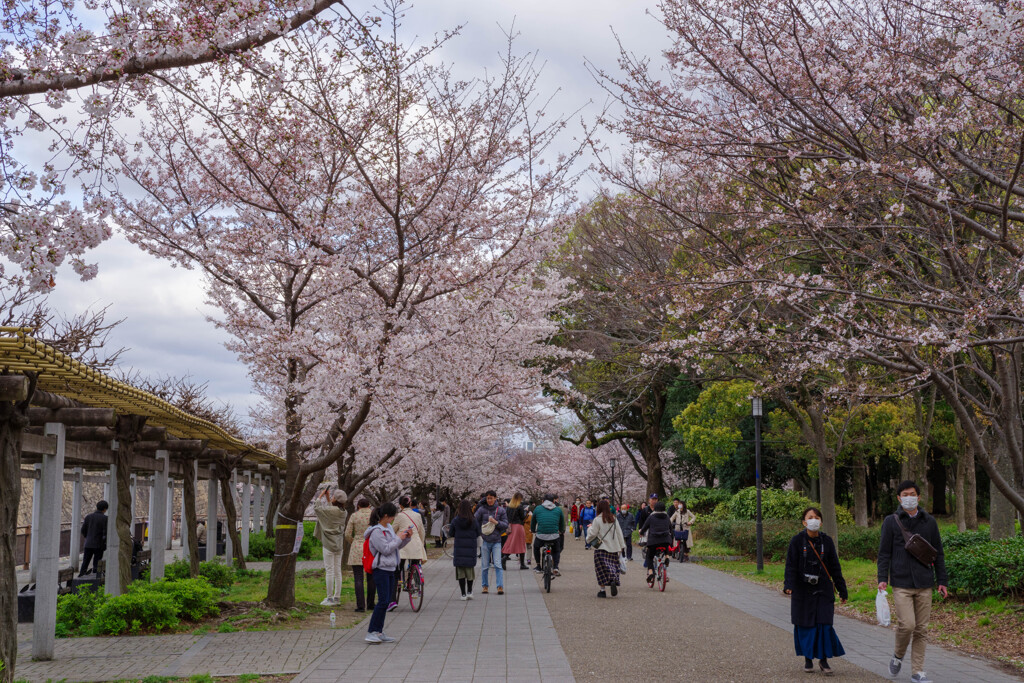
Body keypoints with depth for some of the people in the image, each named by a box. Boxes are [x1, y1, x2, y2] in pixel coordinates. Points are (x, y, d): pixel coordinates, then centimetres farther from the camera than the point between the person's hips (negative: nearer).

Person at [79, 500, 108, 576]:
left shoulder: (88, 516, 4)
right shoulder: (104, 518, -10)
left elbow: (83, 530, 7)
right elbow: (105, 533, -13)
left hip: (88, 544, 4)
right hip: (99, 545, -4)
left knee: (84, 564, 9)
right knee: (96, 565, 4)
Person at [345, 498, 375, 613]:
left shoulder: (354, 516, -2)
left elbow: (347, 534, -1)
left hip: (357, 549, -1)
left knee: (358, 579, -1)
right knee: (371, 578, 12)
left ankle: (360, 606, -8)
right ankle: (370, 604, 17)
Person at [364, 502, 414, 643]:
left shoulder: (388, 528, 14)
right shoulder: (376, 531, -14)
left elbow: (397, 546, 20)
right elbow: (386, 549, -18)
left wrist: (407, 537, 5)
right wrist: (398, 538, -11)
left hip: (390, 569, 9)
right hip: (381, 569, -9)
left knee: (385, 602, 9)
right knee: (383, 601, -14)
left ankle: (379, 632, 14)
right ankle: (371, 632, -10)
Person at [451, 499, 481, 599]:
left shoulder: (455, 521, -4)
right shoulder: (474, 521, -5)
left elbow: (452, 537, 2)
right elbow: (478, 535, 2)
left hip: (459, 549, 0)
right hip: (471, 549, 0)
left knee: (460, 572, 6)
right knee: (470, 571, 13)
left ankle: (463, 594, 6)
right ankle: (469, 591, 9)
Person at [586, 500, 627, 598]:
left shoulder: (597, 520, -8)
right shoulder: (614, 519, 6)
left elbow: (592, 534, -5)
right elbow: (619, 533, 10)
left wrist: (589, 528, 16)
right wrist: (622, 546, 16)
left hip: (601, 548, -4)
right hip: (613, 548, 4)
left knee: (601, 569, 1)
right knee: (612, 566, 9)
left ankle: (602, 590, 0)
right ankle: (613, 581, -18)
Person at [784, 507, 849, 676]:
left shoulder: (827, 541, 3)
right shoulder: (797, 541, -3)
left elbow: (835, 568, 9)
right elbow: (791, 566, -8)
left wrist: (842, 590, 9)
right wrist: (788, 585, -22)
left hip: (823, 590, 1)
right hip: (802, 590, -1)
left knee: (824, 624, -5)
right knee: (805, 625, 4)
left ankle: (823, 660, 7)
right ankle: (808, 659, 20)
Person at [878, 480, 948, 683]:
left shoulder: (929, 522, 10)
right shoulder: (891, 522, 3)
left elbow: (938, 553, 13)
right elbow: (884, 552, 3)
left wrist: (942, 581, 8)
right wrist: (882, 578, -8)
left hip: (924, 584, 3)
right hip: (901, 584, -3)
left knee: (921, 629, 4)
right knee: (906, 624, -12)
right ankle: (898, 656, 15)